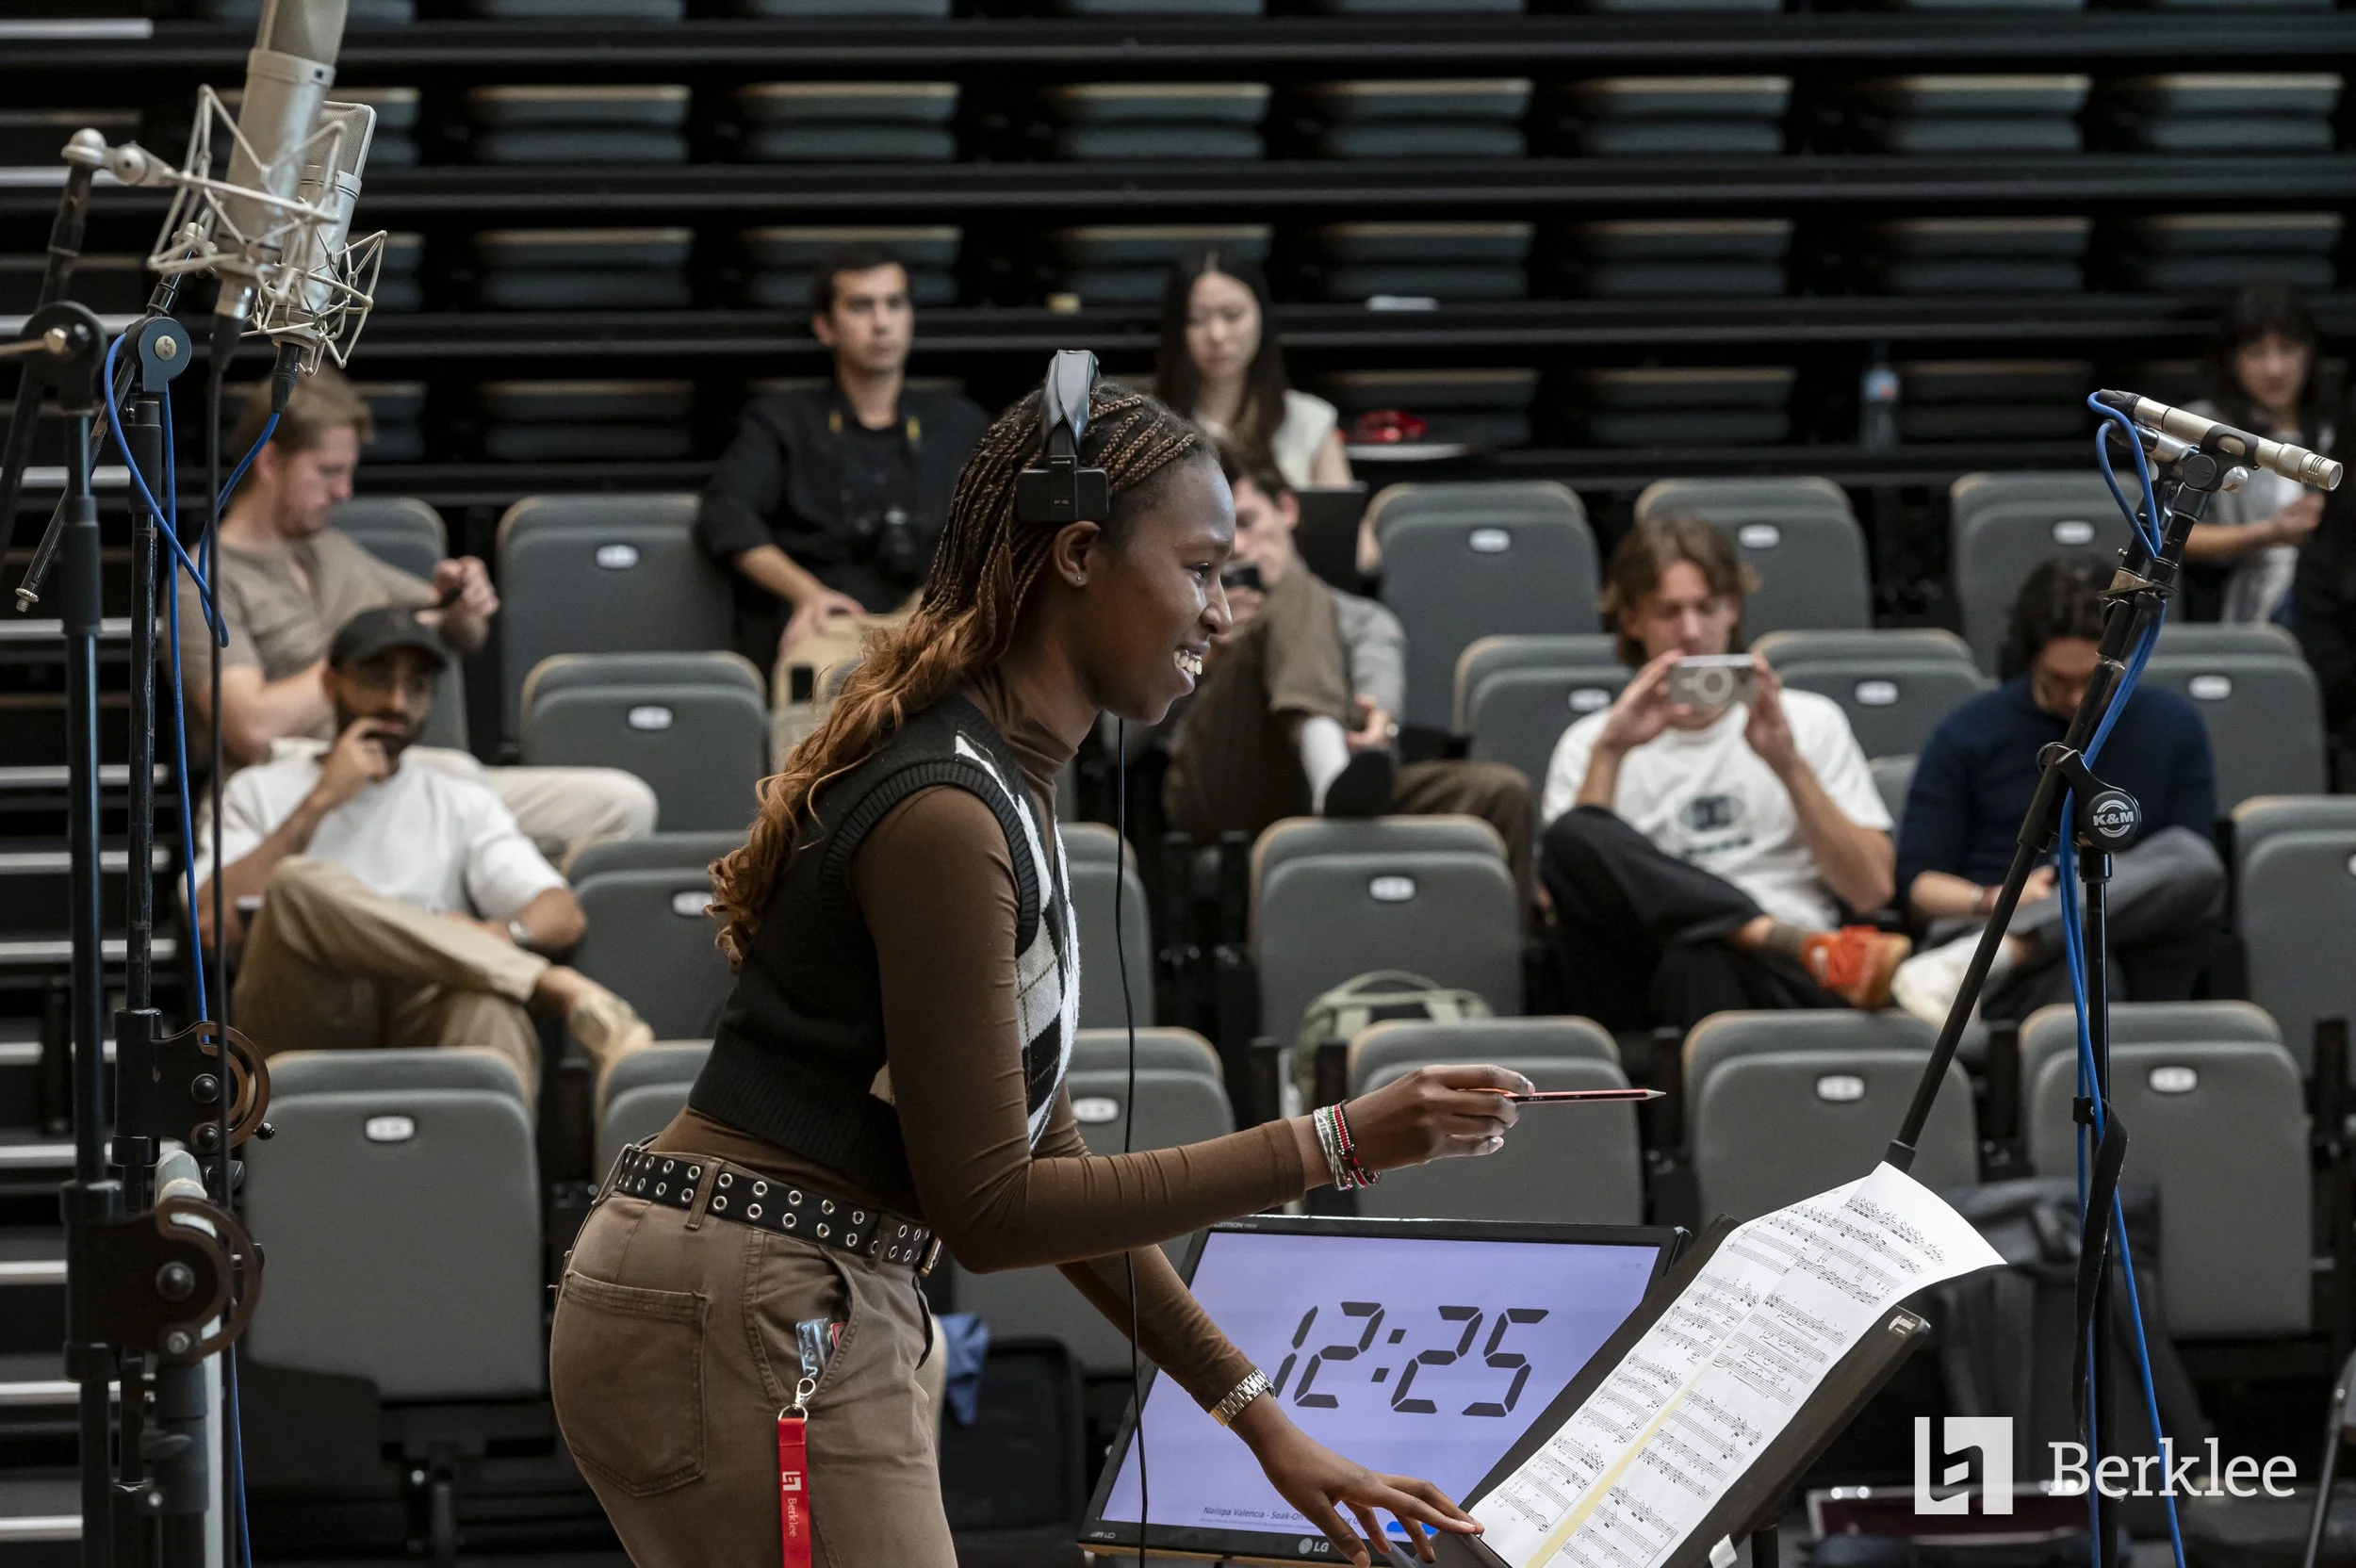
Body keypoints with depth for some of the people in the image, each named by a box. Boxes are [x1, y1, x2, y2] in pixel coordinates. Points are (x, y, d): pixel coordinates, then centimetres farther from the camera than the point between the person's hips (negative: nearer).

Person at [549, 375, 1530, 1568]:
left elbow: (1037, 1156, 17)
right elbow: (987, 1208, -18)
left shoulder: (1003, 781, 13)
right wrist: (1334, 1146, -17)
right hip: (737, 1328, -10)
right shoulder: (946, 813, -18)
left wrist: (1259, 1420, 15)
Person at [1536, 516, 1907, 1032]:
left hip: (1777, 982, -2)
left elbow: (1871, 891, 10)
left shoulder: (1809, 722, 23)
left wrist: (1789, 765, -1)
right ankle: (1808, 947, -41)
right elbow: (1560, 898, 5)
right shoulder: (1587, 745, 23)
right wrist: (1608, 753, -3)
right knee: (1573, 837, -32)